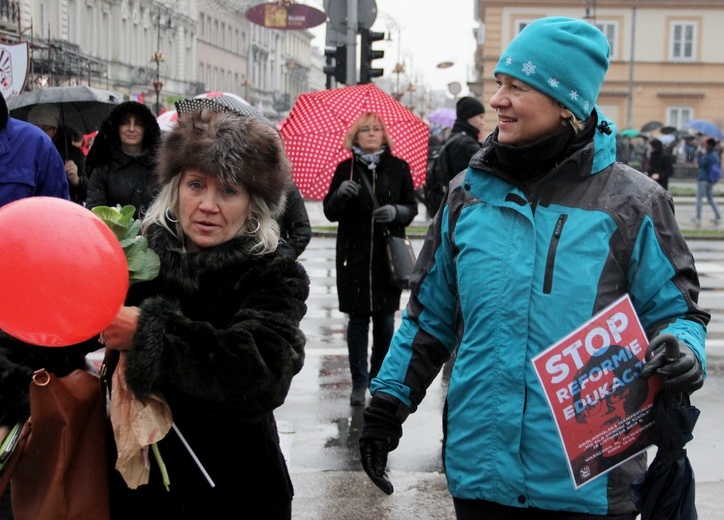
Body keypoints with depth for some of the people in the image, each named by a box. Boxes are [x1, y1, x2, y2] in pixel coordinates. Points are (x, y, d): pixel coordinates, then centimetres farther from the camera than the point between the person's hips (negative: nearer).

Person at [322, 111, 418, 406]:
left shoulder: (398, 167, 4)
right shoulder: (346, 169, 5)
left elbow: (411, 207, 6)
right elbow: (330, 213, 3)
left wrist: (396, 211, -16)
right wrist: (340, 194, -17)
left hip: (389, 255, 0)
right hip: (354, 256, 0)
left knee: (385, 320, 5)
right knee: (358, 319, 2)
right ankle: (359, 382, 11)